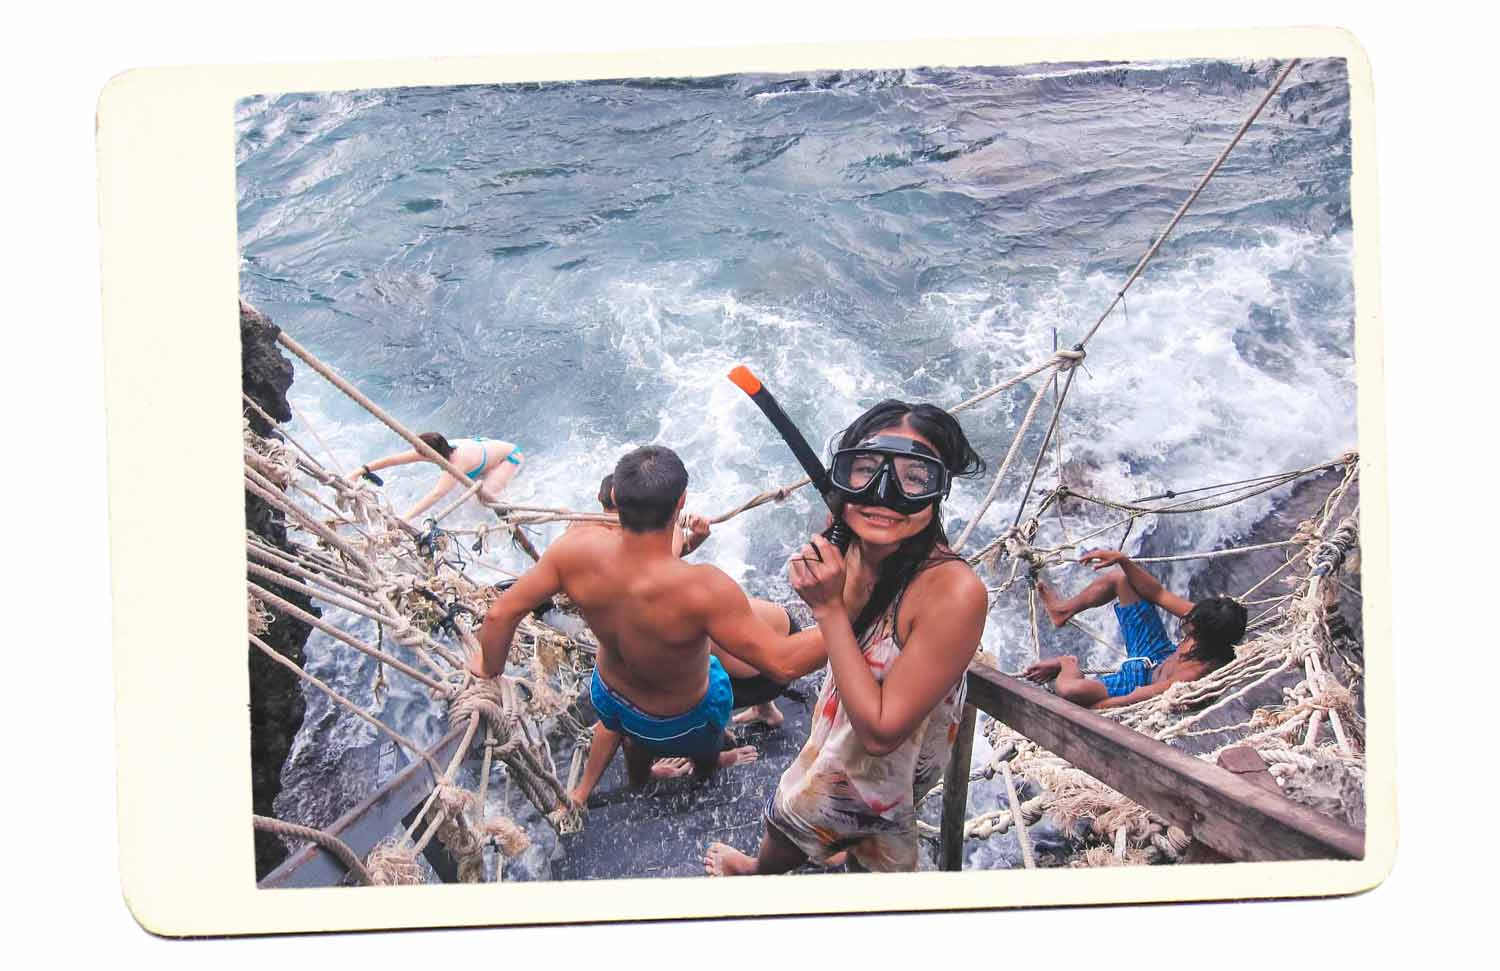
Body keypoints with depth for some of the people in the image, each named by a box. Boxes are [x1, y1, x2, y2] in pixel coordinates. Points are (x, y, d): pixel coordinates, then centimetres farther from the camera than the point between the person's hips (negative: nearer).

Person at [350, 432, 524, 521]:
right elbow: (394, 459, -22)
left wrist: (404, 519, -62)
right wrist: (359, 472, -27)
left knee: (486, 495, -25)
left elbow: (436, 494, -54)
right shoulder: (433, 450, -22)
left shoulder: (458, 461, -42)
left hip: (511, 455, -8)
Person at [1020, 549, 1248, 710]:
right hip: (1159, 657, 8)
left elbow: (1130, 702, -36)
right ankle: (1063, 609, 28)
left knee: (1068, 689, -35)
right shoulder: (1207, 617, -23)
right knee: (1119, 578, 6)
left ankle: (1069, 667, 4)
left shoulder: (1193, 675, -43)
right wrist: (1122, 560, -21)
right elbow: (1158, 595, -12)